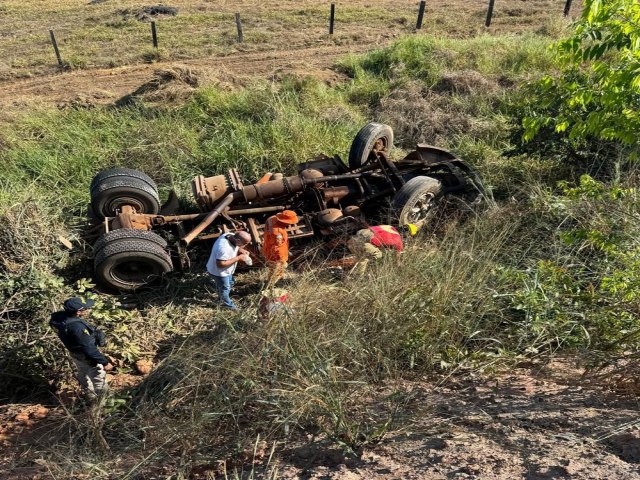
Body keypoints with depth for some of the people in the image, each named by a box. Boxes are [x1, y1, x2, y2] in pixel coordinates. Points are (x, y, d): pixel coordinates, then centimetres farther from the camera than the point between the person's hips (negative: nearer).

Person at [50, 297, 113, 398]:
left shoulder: (62, 316, -16)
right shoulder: (77, 327, -42)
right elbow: (89, 348, -34)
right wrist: (105, 362, -24)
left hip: (75, 353, 9)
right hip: (86, 357, -9)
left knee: (82, 374, 31)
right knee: (98, 378, 16)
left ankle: (90, 394, 56)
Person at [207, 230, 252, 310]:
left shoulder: (231, 236, -15)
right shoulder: (224, 248, -42)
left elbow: (236, 247, 7)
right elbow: (220, 264, -37)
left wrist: (242, 251, -14)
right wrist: (238, 258, -34)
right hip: (218, 272, -9)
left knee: (230, 283, 30)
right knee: (224, 288, 16)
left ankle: (221, 298, 55)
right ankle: (227, 303, 43)